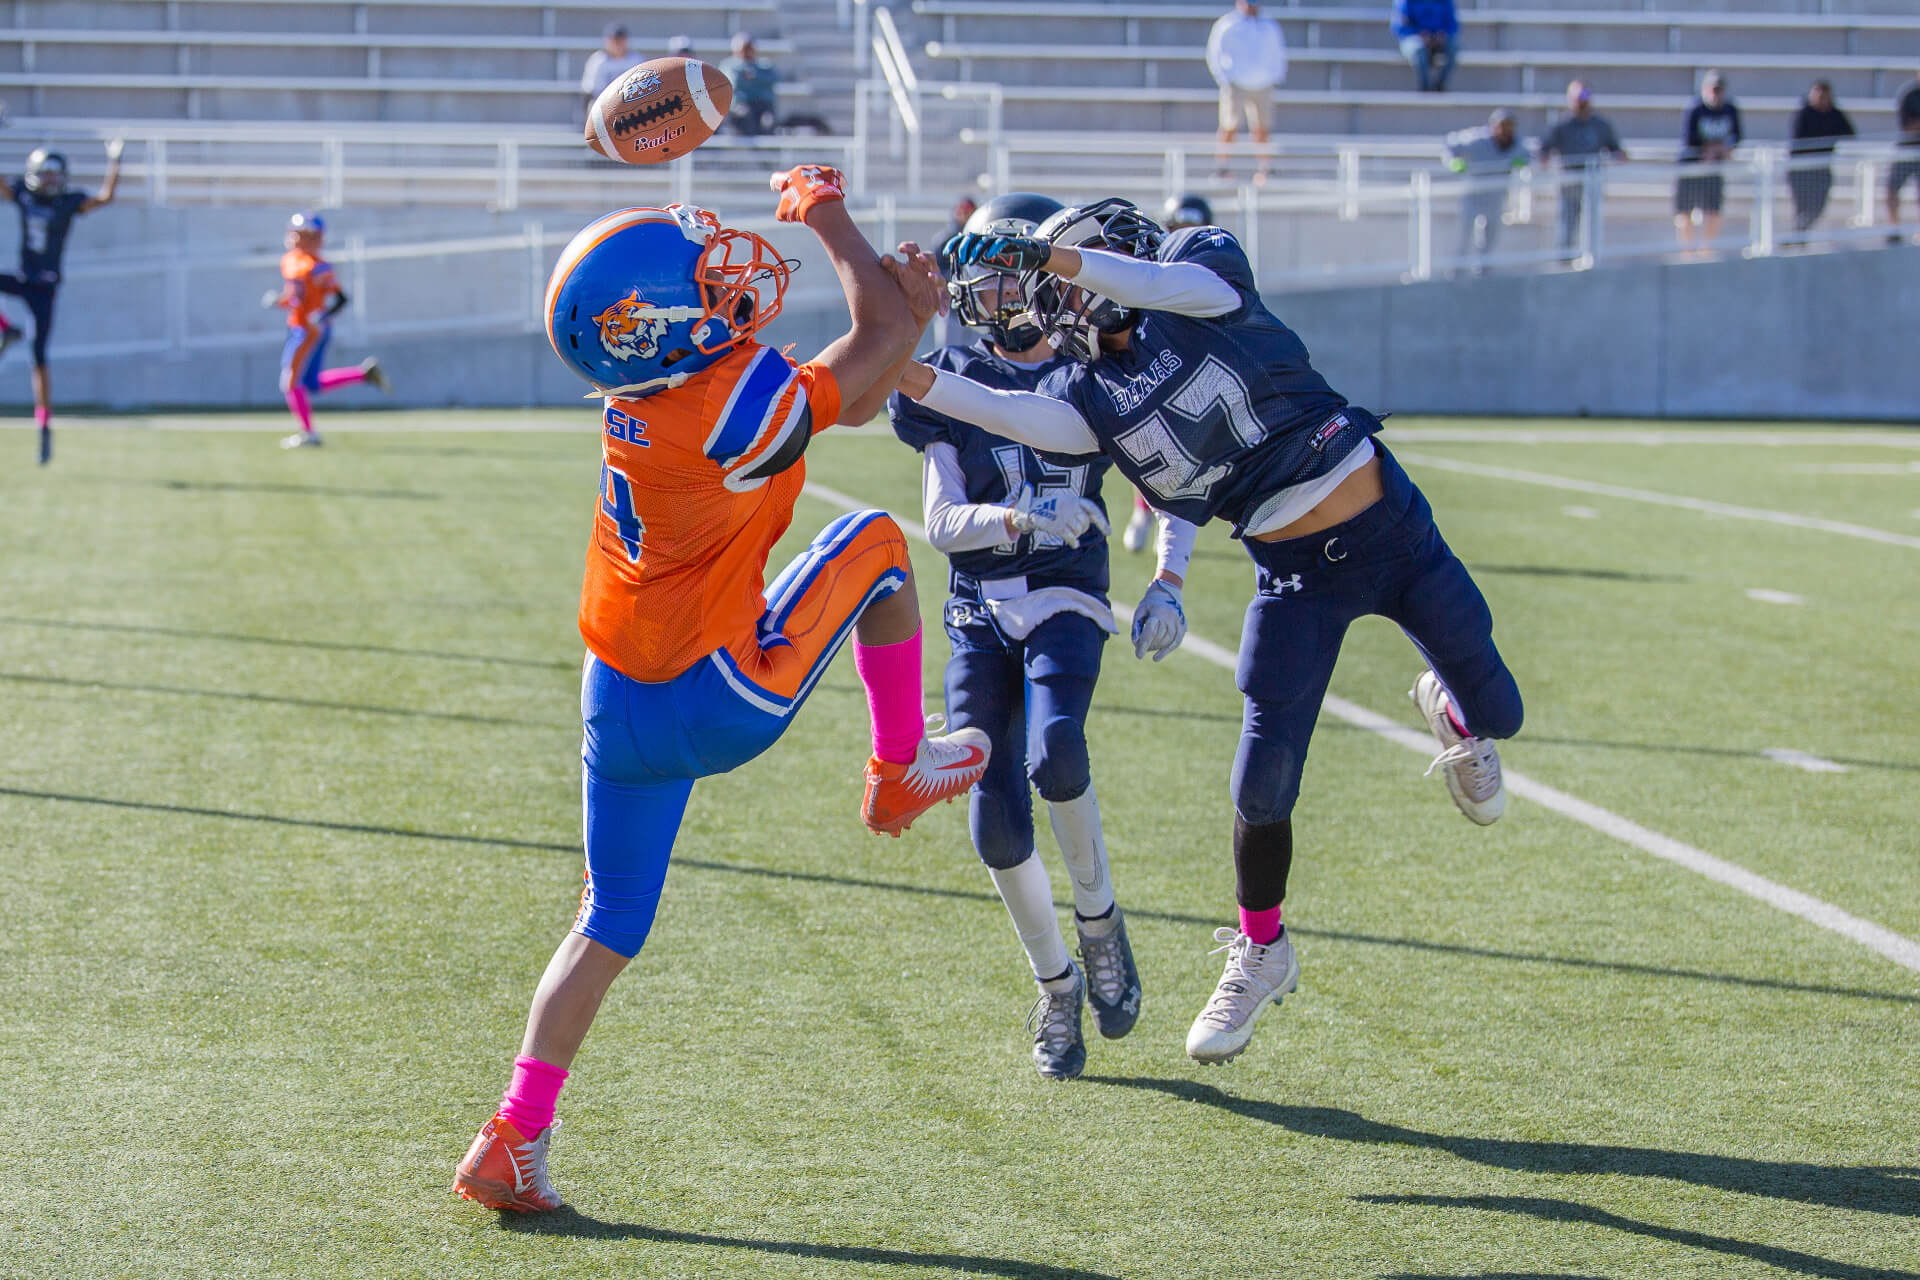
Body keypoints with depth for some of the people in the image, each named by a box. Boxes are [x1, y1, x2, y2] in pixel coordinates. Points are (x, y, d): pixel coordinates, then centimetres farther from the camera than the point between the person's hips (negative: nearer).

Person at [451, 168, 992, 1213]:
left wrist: (902, 318, 6)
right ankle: (903, 771, 24)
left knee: (608, 925, 17)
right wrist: (825, 214, 0)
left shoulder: (647, 398, 0)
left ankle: (514, 1139, 9)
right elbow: (887, 336, -10)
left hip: (618, 708, 7)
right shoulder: (736, 405, -25)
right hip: (718, 705, -7)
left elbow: (844, 399, 15)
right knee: (874, 539, 11)